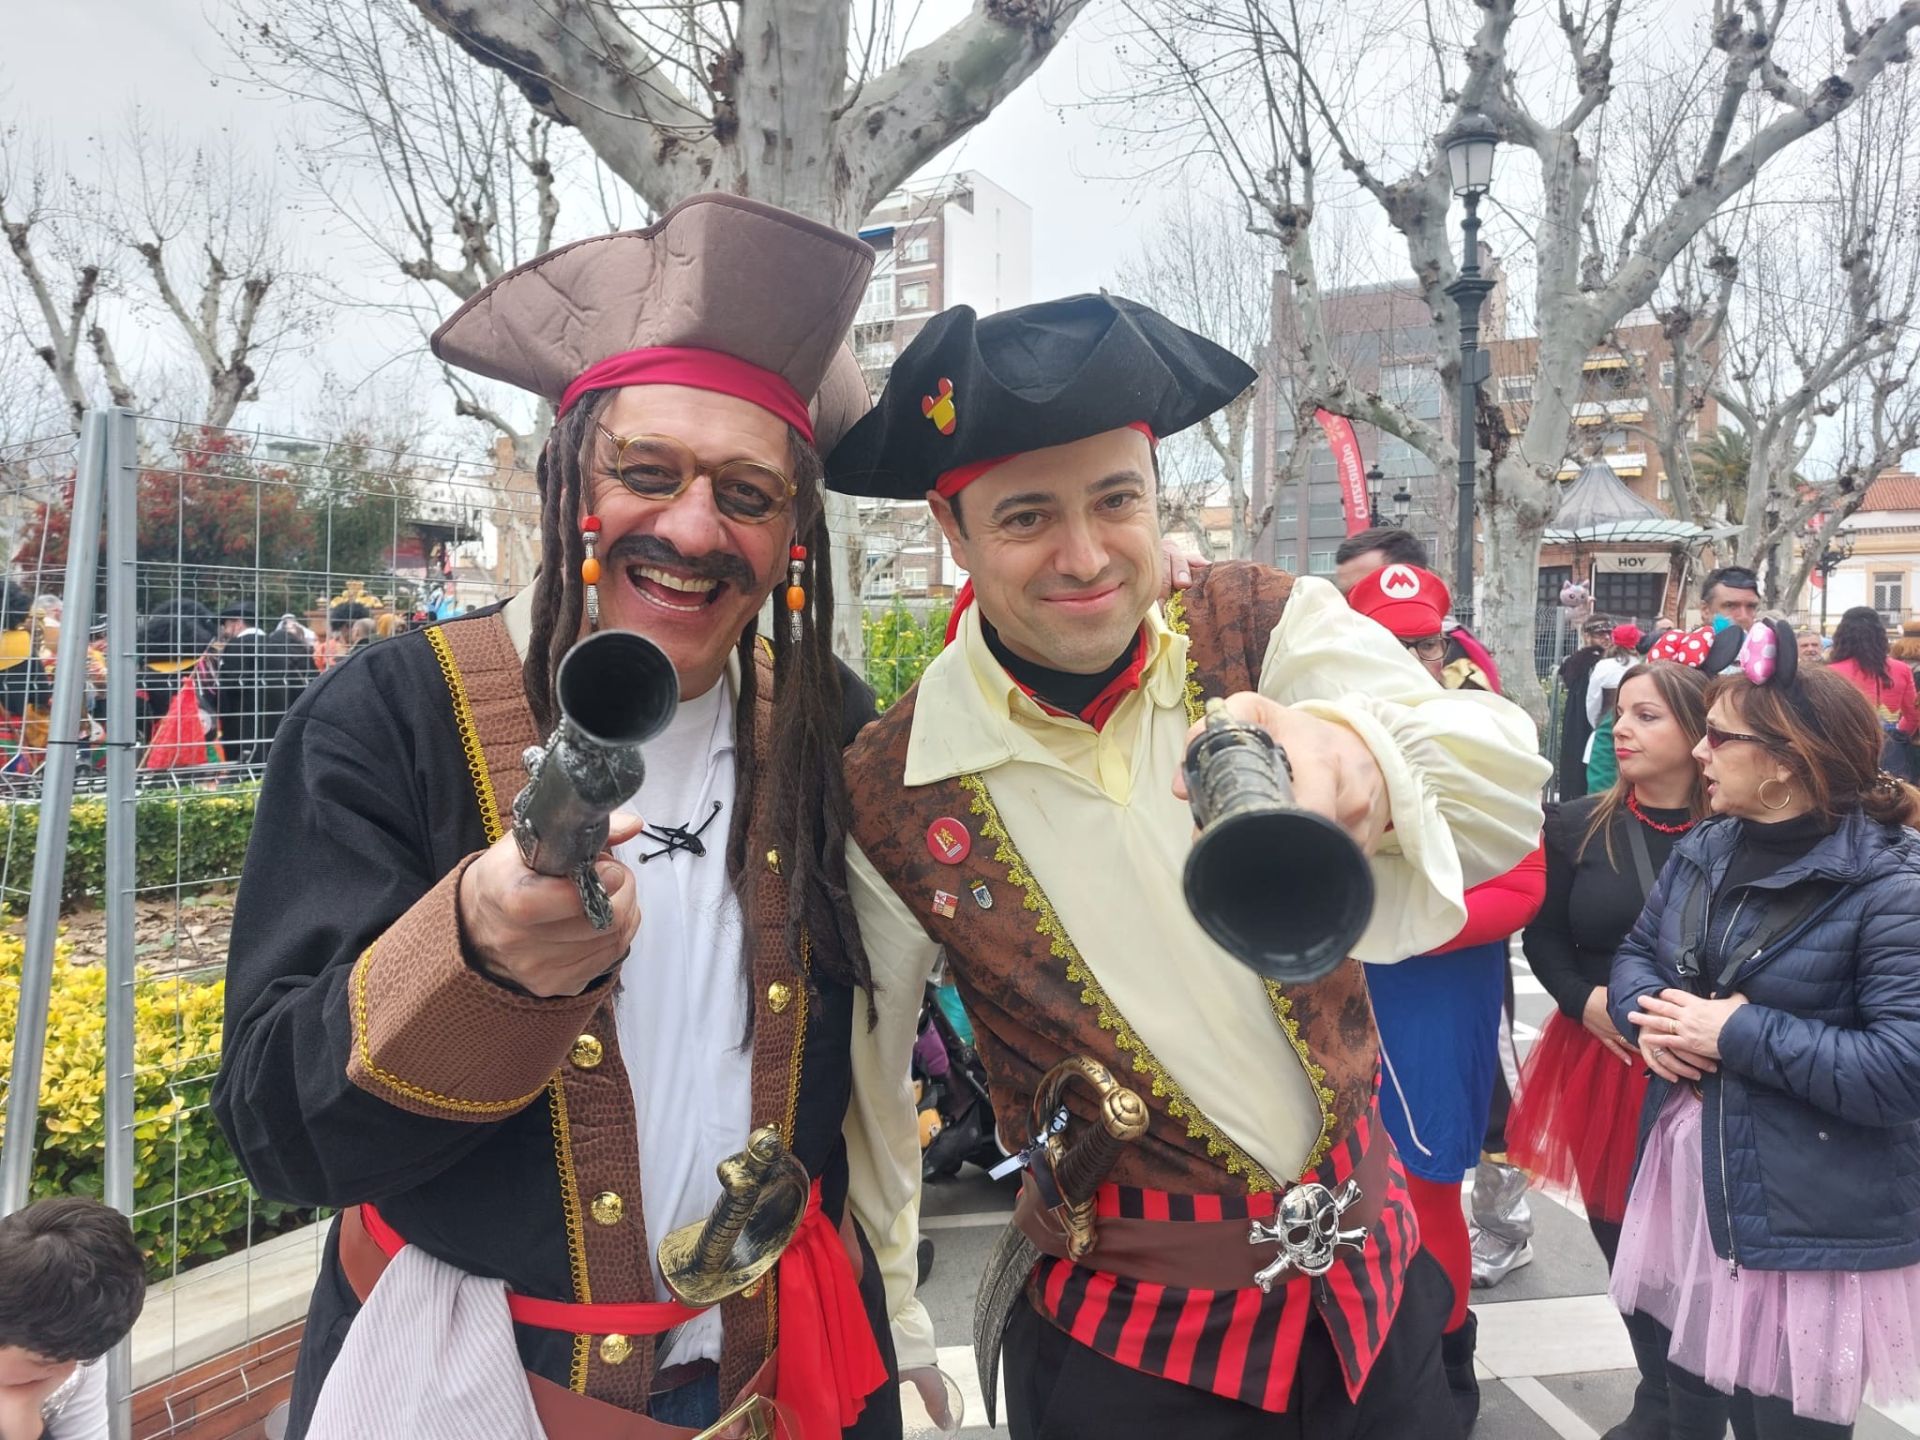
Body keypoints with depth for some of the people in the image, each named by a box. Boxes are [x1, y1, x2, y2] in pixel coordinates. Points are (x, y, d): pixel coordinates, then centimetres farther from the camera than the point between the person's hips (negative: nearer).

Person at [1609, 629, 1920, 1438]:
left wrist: (1739, 1033, -23)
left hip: (1813, 1228, -7)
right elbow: (1636, 953, 13)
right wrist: (1648, 1013, -9)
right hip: (1684, 1188, 7)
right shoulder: (1704, 849, 5)